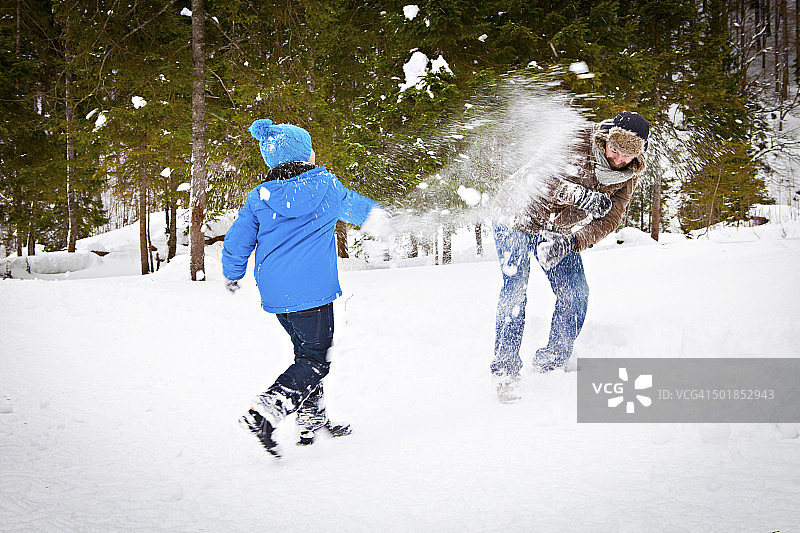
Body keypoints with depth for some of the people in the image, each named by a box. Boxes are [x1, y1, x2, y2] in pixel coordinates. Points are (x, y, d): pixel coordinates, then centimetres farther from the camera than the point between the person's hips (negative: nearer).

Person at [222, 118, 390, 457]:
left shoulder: (258, 197, 5)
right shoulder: (324, 185, -2)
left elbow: (237, 241, 6)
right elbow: (355, 206, 18)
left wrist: (232, 275, 25)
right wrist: (376, 215, 41)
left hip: (274, 294, 5)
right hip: (312, 290, -5)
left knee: (306, 352, 21)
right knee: (316, 360, -1)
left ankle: (313, 422, 25)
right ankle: (264, 413, -19)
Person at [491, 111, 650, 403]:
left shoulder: (628, 174, -9)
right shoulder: (576, 140, -25)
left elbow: (608, 221, -13)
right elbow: (539, 174, -33)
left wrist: (569, 242, -30)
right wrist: (581, 196, -48)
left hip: (560, 232, 5)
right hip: (520, 218, -5)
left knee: (575, 294, -4)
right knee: (515, 288, -16)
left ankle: (553, 362, 15)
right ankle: (505, 370, -11)